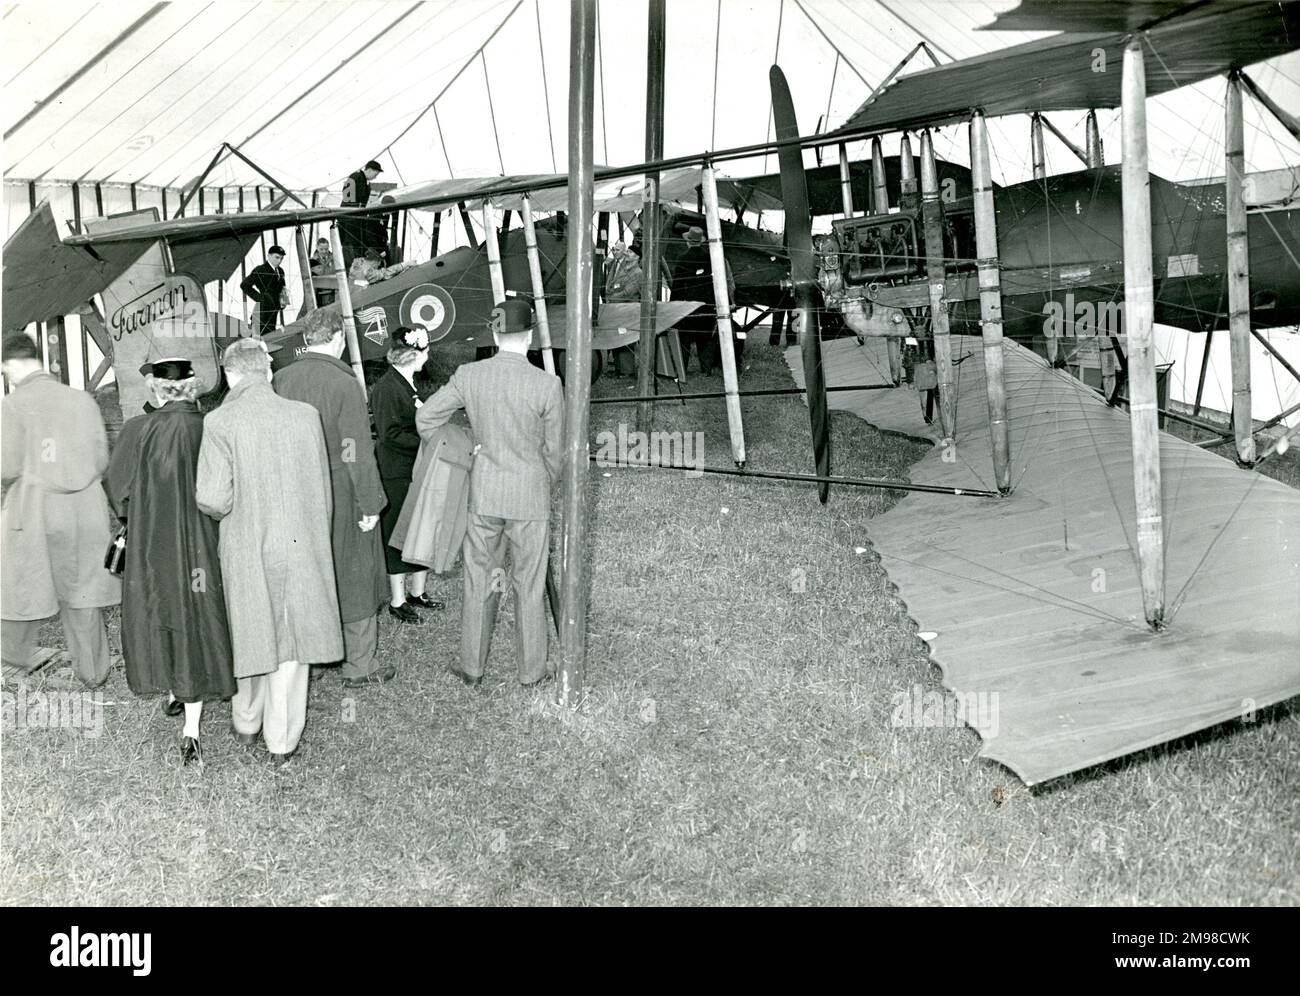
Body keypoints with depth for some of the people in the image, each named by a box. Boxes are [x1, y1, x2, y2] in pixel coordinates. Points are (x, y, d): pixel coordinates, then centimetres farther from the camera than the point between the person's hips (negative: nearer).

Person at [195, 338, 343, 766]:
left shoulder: (220, 422, -13)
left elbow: (213, 499, -16)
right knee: (292, 638, 10)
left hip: (247, 547, -1)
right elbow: (323, 490, 2)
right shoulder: (306, 415, -5)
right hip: (302, 545, 1)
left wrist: (229, 511, 7)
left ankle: (246, 724, 36)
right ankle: (281, 741, 17)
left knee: (252, 632, 18)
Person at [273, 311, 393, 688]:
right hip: (340, 493, -5)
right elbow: (357, 452, -15)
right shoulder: (344, 383, -15)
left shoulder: (282, 379, 0)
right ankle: (359, 666, 16)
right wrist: (371, 504, -10)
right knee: (354, 578, 8)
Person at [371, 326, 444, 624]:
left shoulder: (407, 385, 13)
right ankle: (397, 602, 11)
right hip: (396, 476, -9)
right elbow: (390, 434, -21)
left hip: (418, 471, 9)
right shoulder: (386, 387, -16)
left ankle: (417, 593, 26)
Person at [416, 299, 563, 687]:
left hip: (483, 492, 3)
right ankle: (531, 670, 22)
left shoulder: (469, 376, -6)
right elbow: (553, 450, -5)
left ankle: (472, 667, 24)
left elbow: (426, 418, 3)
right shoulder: (547, 384, -15)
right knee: (528, 586, 10)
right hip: (530, 495, -2)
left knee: (480, 582, 14)